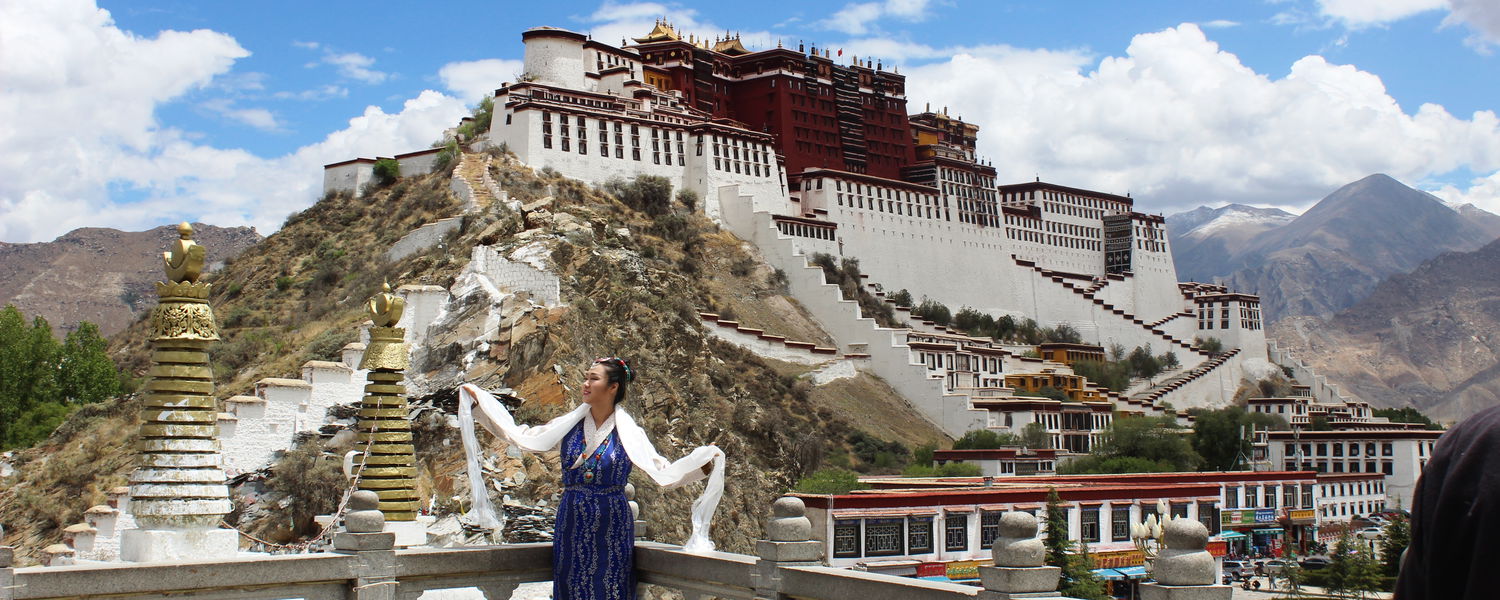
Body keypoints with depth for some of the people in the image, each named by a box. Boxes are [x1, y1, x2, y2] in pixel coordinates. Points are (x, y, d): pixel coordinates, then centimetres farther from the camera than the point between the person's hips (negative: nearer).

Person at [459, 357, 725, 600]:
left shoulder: (629, 434, -3)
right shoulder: (569, 425, 4)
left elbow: (664, 472, -5)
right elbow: (518, 435, 6)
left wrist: (705, 464, -20)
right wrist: (478, 400, 4)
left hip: (612, 528, -2)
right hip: (572, 527, 3)